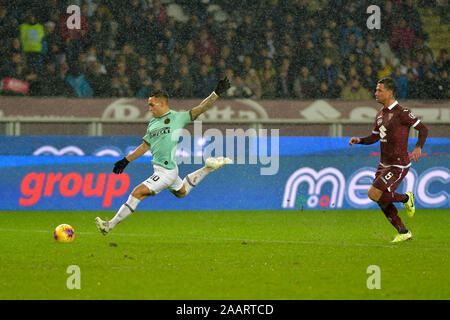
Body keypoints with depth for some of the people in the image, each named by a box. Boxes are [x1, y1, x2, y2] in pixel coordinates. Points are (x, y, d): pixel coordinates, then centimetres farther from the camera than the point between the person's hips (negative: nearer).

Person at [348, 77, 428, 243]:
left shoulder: (401, 113, -15)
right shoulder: (380, 114, 11)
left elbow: (423, 129, -11)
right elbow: (374, 137, 19)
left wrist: (418, 147, -27)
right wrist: (359, 140, 1)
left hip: (398, 165, -8)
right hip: (384, 164, 8)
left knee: (373, 194, -16)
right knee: (383, 202, 7)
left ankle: (405, 198, 5)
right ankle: (403, 232, 19)